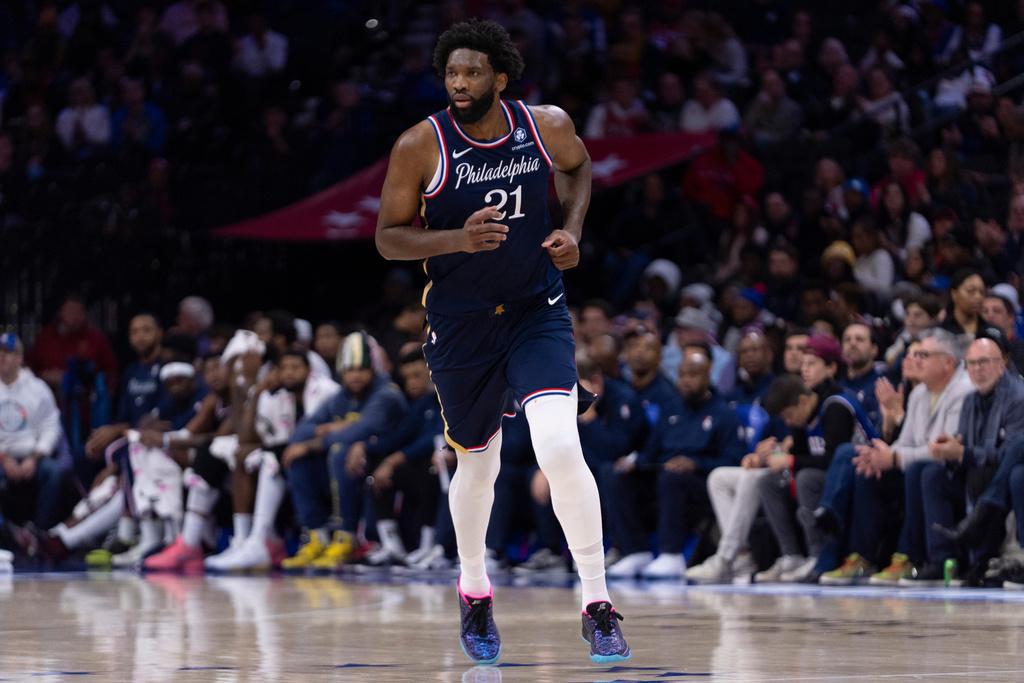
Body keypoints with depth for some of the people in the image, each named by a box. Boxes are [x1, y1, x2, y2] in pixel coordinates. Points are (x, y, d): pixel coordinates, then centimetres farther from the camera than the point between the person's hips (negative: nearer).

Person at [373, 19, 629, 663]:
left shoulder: (548, 126, -8)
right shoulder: (421, 146, -14)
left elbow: (578, 166, 15)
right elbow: (388, 237, -8)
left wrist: (572, 229, -2)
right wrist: (458, 238, -25)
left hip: (538, 313, 0)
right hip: (461, 325, 0)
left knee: (561, 448, -21)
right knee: (478, 464, 14)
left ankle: (598, 604, -11)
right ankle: (474, 590, 43)